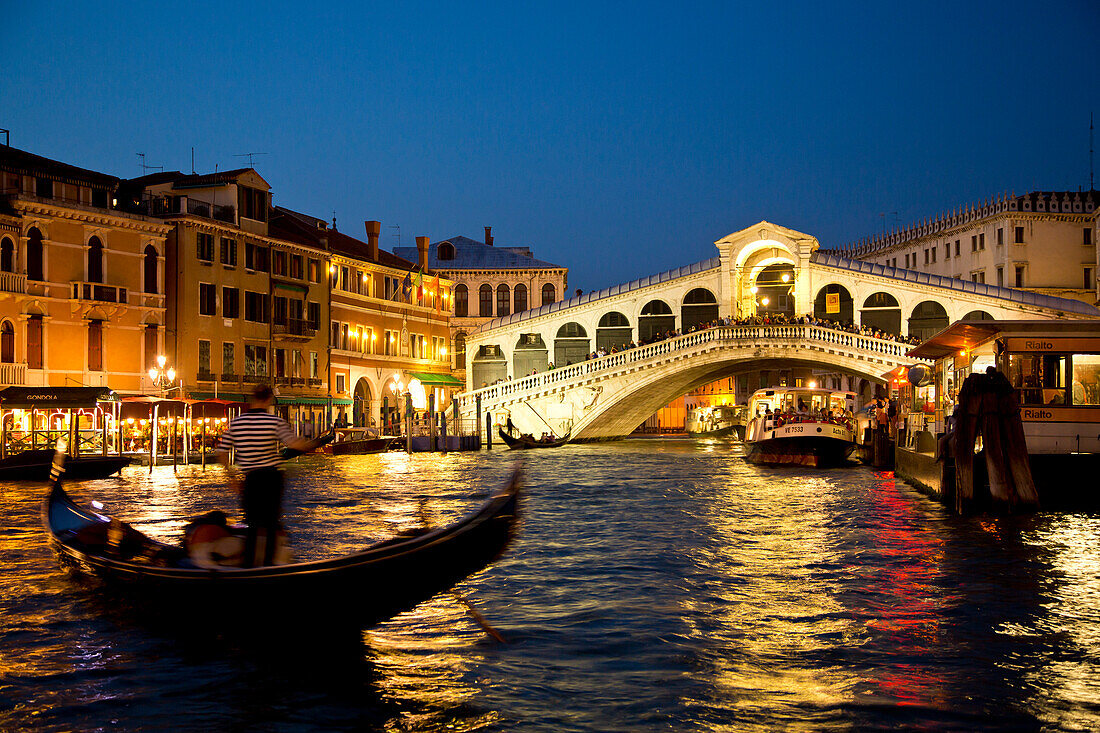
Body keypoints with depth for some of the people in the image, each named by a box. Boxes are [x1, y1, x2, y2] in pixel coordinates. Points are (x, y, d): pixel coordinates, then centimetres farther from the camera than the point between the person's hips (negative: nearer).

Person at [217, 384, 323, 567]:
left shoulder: (235, 423, 3)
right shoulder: (275, 422, -7)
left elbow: (222, 452, 5)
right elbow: (294, 443, -17)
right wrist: (314, 444, 1)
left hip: (250, 478, 3)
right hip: (272, 476, -2)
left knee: (252, 525, 12)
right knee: (271, 524, 8)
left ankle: (248, 563, 9)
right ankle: (268, 562, 8)